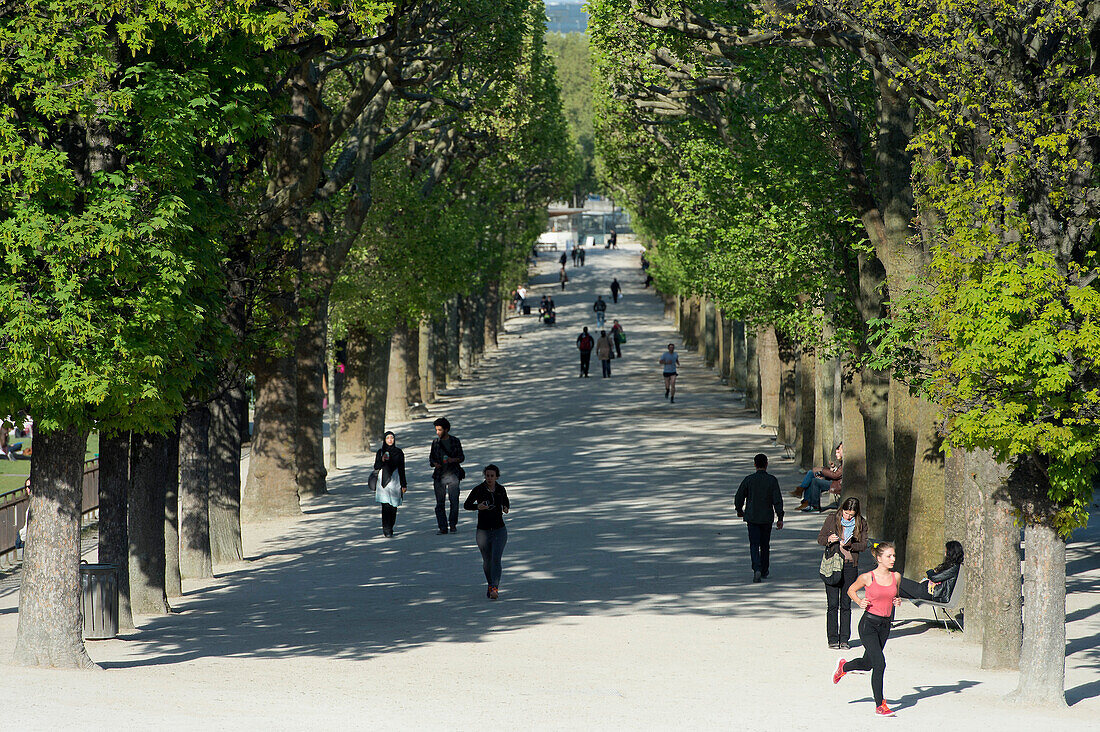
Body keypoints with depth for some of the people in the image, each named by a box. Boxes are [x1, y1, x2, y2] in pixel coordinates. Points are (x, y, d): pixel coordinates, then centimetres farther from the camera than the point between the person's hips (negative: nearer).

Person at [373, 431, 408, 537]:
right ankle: (387, 531, -14)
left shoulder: (398, 452, 8)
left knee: (393, 507, 1)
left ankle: (389, 529, 14)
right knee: (386, 506, -11)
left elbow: (402, 469, 10)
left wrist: (404, 485, 7)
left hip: (395, 481, 1)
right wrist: (382, 460, -15)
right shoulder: (380, 452, 7)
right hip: (383, 480, -1)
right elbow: (376, 467, 5)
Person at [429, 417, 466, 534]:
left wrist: (453, 460, -13)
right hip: (439, 475, 2)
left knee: (454, 501, -3)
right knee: (440, 503, -3)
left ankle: (453, 525, 11)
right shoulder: (435, 442, 9)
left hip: (453, 475, -2)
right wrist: (434, 463, -6)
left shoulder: (455, 441, 3)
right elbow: (431, 457, 16)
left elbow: (461, 457, 7)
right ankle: (442, 527, 0)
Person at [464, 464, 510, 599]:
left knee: (496, 559, -16)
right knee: (487, 561, 9)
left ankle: (494, 588, -23)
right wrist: (477, 506, -21)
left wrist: (506, 508, -2)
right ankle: (490, 584, 35)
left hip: (499, 530, 0)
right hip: (483, 531, 0)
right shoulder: (478, 489, -5)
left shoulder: (501, 489, 2)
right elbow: (466, 505, -1)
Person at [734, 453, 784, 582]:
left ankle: (757, 569, -23)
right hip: (767, 517, 1)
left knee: (754, 544, -2)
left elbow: (739, 497, 0)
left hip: (752, 517, -1)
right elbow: (778, 500, -10)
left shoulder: (749, 480, -6)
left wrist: (739, 510, 18)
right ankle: (764, 572, 26)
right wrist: (780, 518, -5)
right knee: (765, 545, 16)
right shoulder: (772, 480, -6)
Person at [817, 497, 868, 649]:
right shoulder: (832, 519, 1)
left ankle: (844, 639, 6)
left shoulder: (861, 523, 3)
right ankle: (832, 639, 2)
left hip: (850, 565, 1)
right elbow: (820, 538, 5)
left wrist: (849, 545, -17)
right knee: (832, 603, -4)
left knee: (846, 604, 1)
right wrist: (828, 539, -17)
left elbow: (863, 545, 1)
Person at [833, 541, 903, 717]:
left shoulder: (896, 577, 1)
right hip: (869, 623, -6)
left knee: (868, 663, 17)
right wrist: (859, 602, -12)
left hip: (885, 626, 6)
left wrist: (897, 601, -3)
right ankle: (880, 705, -5)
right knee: (880, 663, -15)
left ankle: (844, 667, 49)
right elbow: (851, 590, 6)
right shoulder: (867, 577, -11)